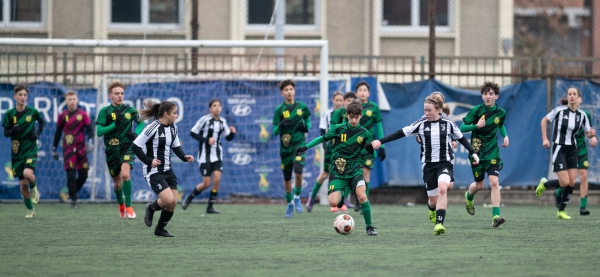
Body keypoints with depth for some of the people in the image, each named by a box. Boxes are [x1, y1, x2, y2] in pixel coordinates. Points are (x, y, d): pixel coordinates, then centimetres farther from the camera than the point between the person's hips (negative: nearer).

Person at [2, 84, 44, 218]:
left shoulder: (32, 111, -5)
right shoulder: (9, 114, -4)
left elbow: (41, 122, 15)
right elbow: (5, 133, 0)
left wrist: (38, 133, -3)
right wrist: (13, 130, -22)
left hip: (31, 149, -2)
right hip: (17, 152, 2)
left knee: (28, 173, -27)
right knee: (22, 184, 3)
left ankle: (34, 188, 8)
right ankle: (30, 209, 22)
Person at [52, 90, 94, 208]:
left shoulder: (82, 114, 4)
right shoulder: (62, 116, 5)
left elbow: (89, 129, 1)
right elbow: (58, 133, 13)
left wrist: (90, 141, -16)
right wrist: (54, 149, 15)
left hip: (81, 148, 1)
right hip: (68, 148, -1)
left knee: (83, 175, 2)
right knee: (71, 174, -9)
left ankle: (72, 193, 23)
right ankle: (73, 199, -2)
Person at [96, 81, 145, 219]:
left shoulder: (129, 110, 1)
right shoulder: (105, 111, -4)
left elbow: (141, 123, 15)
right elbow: (99, 131, -11)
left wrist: (135, 133, -6)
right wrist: (115, 124, -22)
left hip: (127, 147, -1)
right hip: (111, 150, 1)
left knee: (125, 174, -26)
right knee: (117, 182, 11)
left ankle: (128, 207, -14)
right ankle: (121, 205, 42)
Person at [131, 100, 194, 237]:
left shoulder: (172, 128, 5)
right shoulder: (153, 128, -18)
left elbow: (176, 146, 18)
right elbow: (135, 146, -16)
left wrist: (184, 157, 0)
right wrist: (149, 161, -19)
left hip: (167, 169, 8)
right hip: (153, 171, -8)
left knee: (172, 203, 5)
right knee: (168, 199, -18)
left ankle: (160, 229, 25)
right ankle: (151, 208, 14)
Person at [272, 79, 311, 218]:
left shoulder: (302, 107, 1)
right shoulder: (279, 110, -3)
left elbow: (308, 119, 18)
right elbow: (274, 131, -4)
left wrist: (306, 127, -4)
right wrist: (280, 125, -26)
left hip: (299, 144, -1)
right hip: (285, 147, 1)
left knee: (298, 171, -22)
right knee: (287, 178, 7)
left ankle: (297, 197, 3)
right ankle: (290, 204, 27)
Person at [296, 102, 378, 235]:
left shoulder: (364, 133, -1)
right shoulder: (338, 129, -3)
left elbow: (371, 154, 7)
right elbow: (323, 138, 9)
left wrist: (370, 149, -16)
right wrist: (306, 147, 4)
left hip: (355, 170, 0)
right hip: (337, 172, 0)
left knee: (362, 196, -26)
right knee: (333, 202, -16)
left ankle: (370, 227, -6)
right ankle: (342, 195, 24)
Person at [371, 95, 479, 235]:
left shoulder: (448, 123, -3)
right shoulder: (421, 124, -4)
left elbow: (461, 138, 11)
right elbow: (401, 133, -3)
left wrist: (473, 153, 9)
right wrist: (381, 141, -7)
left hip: (445, 163, -2)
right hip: (428, 164, 2)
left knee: (442, 189, -28)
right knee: (433, 198, 6)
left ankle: (439, 223, -29)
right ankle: (433, 210, 44)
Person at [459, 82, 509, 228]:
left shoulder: (501, 113, -1)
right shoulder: (476, 110, -11)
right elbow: (462, 128, -8)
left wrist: (505, 136, 3)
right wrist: (477, 126, -23)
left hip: (492, 151, 1)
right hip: (477, 152, -1)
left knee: (494, 182, -15)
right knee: (479, 185, 10)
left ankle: (496, 216, -18)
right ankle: (469, 196, 47)